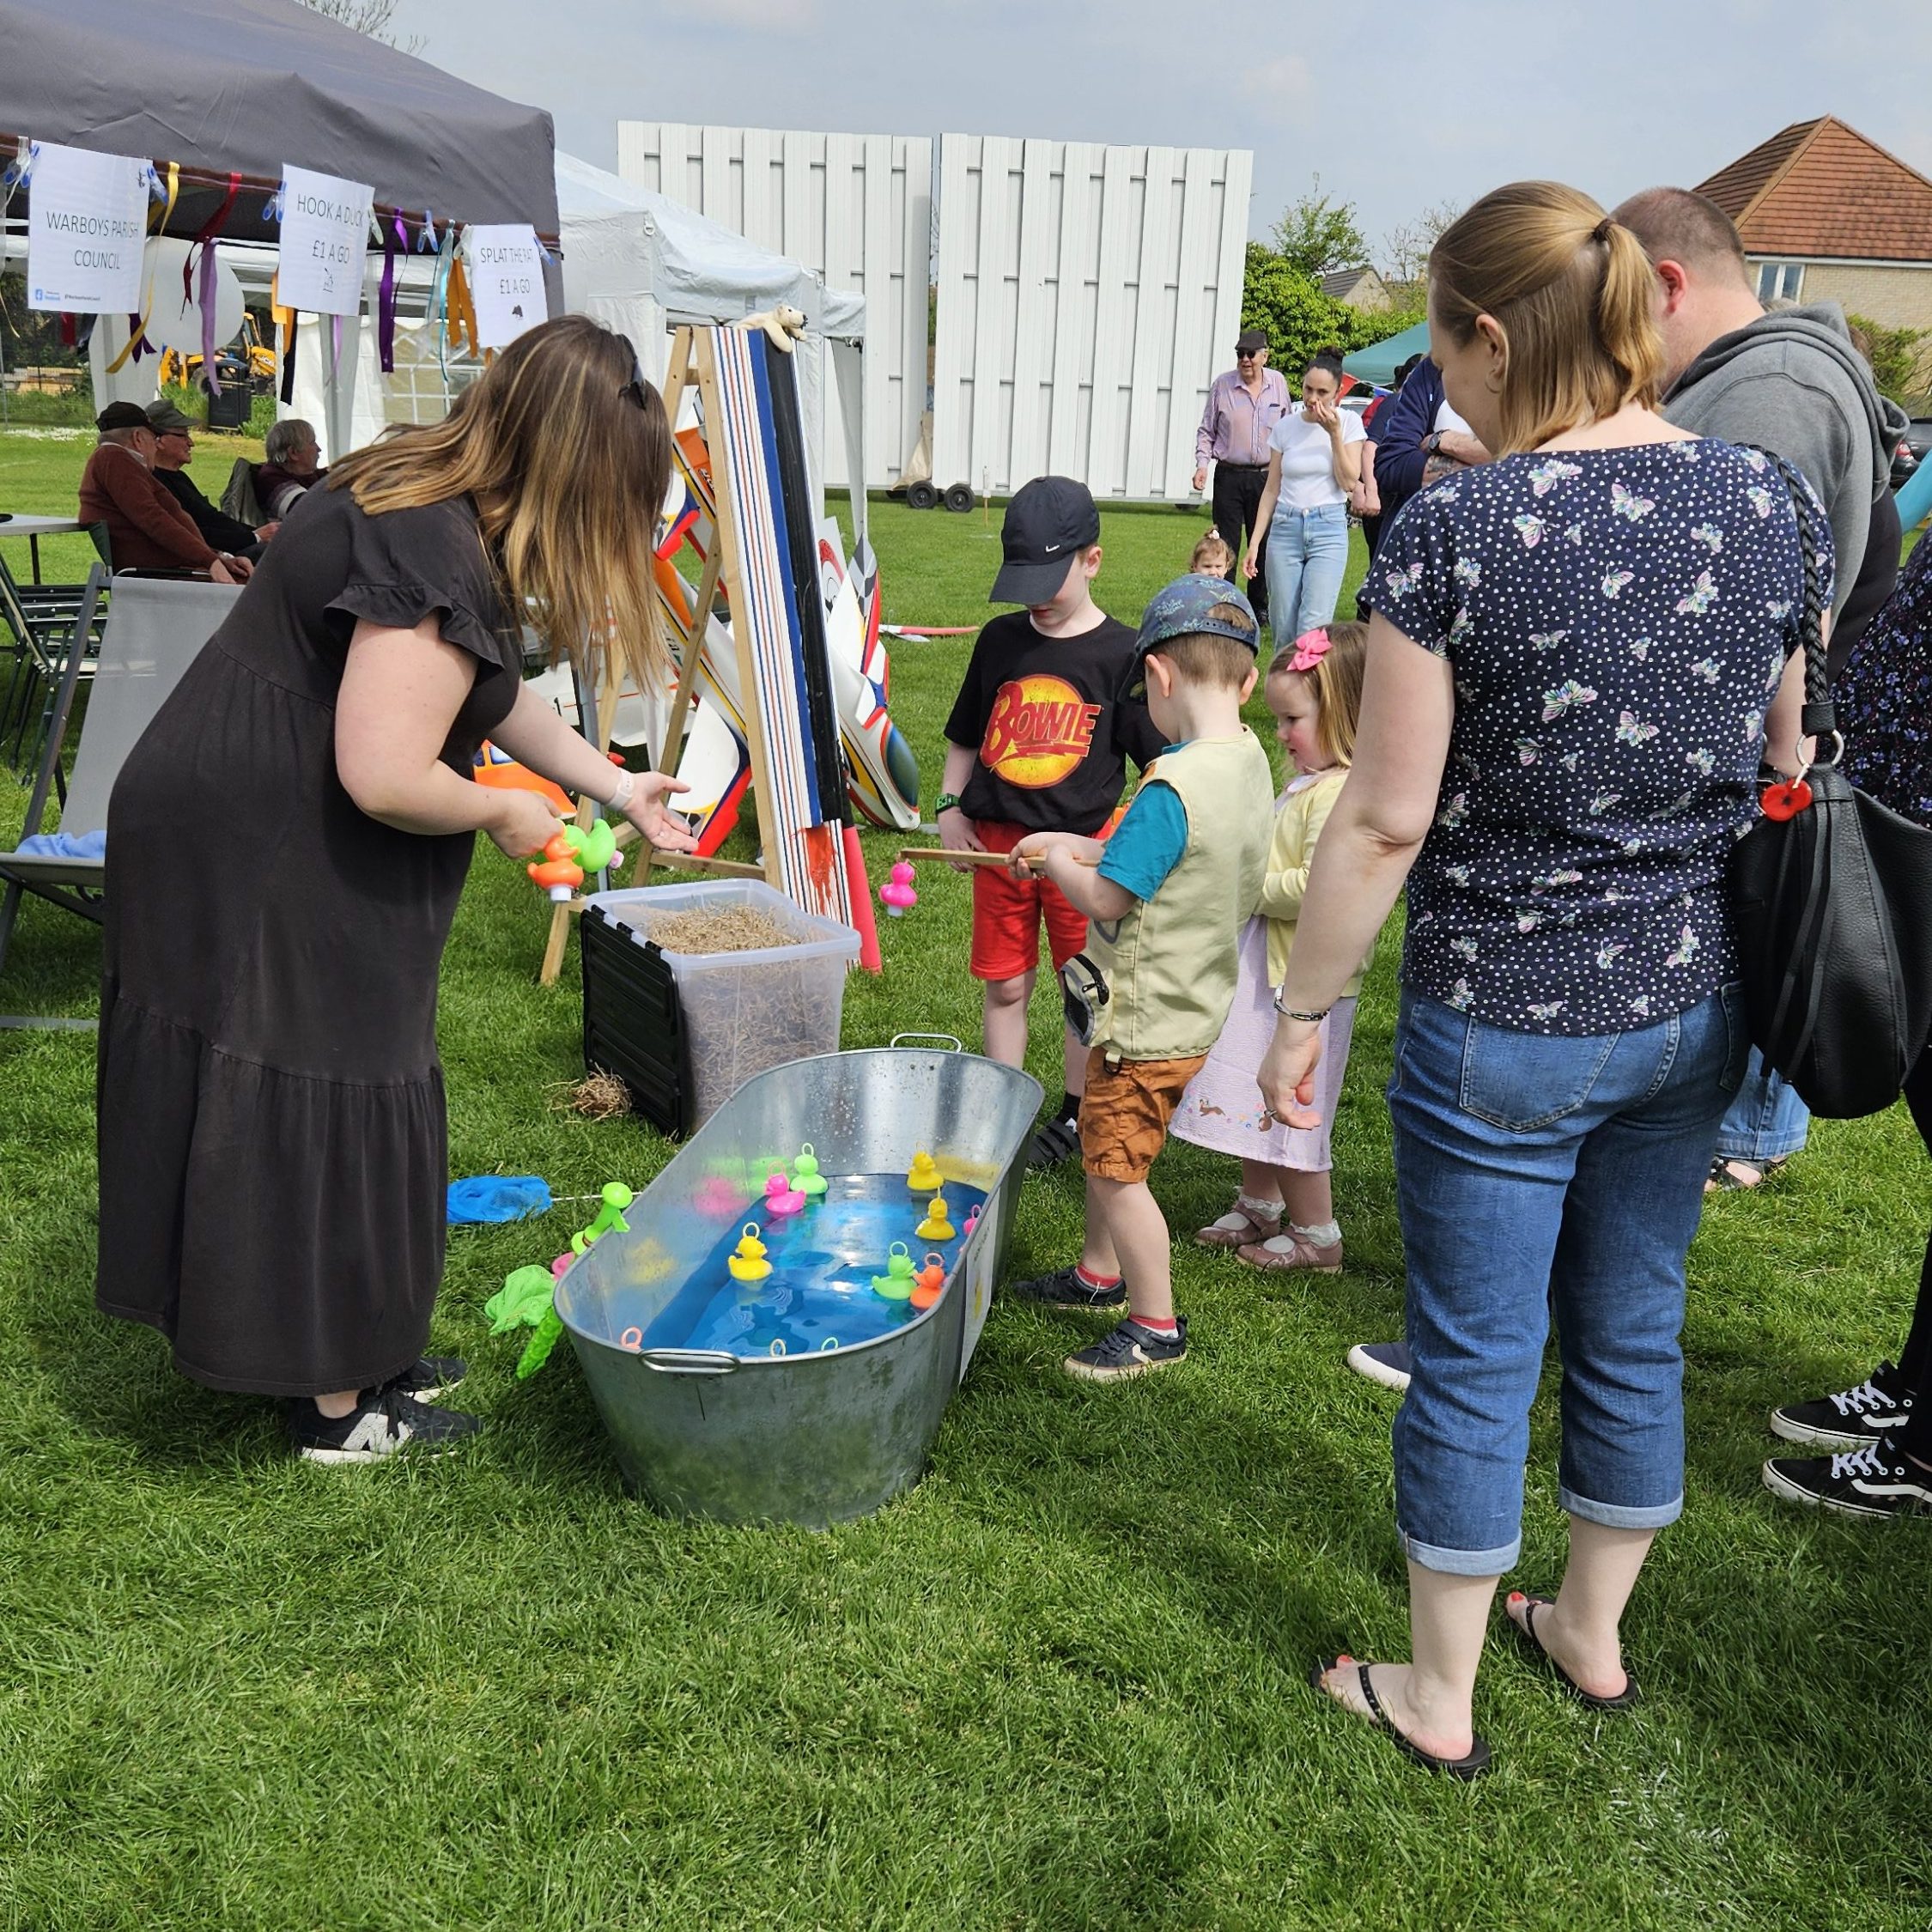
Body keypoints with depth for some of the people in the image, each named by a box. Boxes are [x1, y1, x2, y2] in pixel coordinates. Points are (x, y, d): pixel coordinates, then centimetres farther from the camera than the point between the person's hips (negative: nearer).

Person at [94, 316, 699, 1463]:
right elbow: (384, 778, -31)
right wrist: (501, 811, -12)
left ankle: (351, 1353, 34)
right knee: (305, 1121, 2)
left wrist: (614, 786, 19)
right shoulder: (434, 560, -26)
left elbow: (491, 693, 19)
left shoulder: (429, 506, 8)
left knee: (330, 1117, 18)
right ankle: (338, 1412, 18)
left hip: (264, 852, 10)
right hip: (257, 877, -10)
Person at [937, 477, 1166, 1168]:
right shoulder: (1000, 641, 5)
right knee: (1004, 987, 10)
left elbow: (1160, 762, -5)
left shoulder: (1121, 653, -7)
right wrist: (950, 808, 3)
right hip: (998, 841, 3)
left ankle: (1075, 1114, 26)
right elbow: (965, 739, 16)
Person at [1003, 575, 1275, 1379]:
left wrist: (1055, 859, -6)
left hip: (1149, 1019, -9)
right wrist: (1069, 844, 6)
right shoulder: (1249, 763, 0)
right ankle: (1099, 1274, 43)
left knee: (1115, 1166, 6)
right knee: (1105, 1146, 25)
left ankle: (1157, 1328, 20)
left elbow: (1105, 898, -25)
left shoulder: (1173, 787, -29)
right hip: (1190, 1002, 9)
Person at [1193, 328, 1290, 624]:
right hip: (1229, 475, -2)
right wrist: (1202, 463, -7)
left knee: (1264, 544, 6)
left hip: (1266, 476, 2)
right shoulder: (1223, 384, -1)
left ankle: (1261, 608, 17)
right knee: (1225, 545, -2)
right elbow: (1206, 431, 7)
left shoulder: (1278, 383, 5)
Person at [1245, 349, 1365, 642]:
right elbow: (1272, 489, 9)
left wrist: (1334, 433, -10)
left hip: (1328, 528, -2)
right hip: (1285, 527, 2)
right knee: (1283, 627, 2)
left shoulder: (1348, 422, 2)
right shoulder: (1285, 427, 7)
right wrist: (1254, 542, 3)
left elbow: (1349, 482, -5)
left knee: (1312, 627, -15)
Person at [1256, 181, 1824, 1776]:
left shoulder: (1457, 531, -18)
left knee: (1475, 1365, 10)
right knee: (1635, 1337, 21)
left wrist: (1303, 1012, -5)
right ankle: (1593, 1636, 42)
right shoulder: (1766, 504, -1)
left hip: (1503, 1029, -5)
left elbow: (1387, 821, -16)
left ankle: (1439, 1697, 29)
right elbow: (1784, 771, 9)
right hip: (1695, 1006, 6)